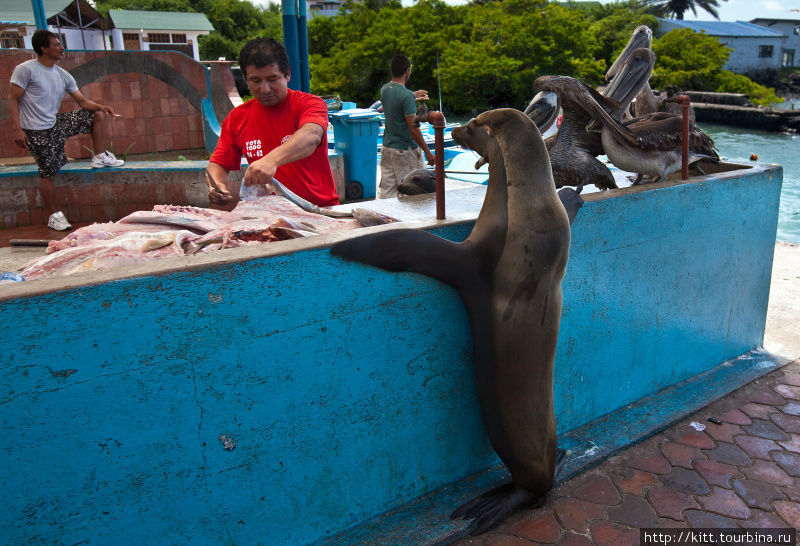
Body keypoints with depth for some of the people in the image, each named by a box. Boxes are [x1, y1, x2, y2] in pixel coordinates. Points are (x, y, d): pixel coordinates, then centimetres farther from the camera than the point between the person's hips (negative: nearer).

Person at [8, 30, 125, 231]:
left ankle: (101, 157, 16)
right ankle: (53, 216, 7)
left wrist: (101, 107, -15)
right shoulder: (26, 69, -11)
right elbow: (13, 99, -11)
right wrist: (17, 129, -19)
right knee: (47, 172, -5)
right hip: (37, 131, -7)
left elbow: (82, 101, 6)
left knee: (97, 116, 5)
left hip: (56, 124, 7)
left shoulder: (63, 75, 7)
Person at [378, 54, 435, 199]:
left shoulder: (384, 89, 4)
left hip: (387, 148, 7)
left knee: (387, 192, 9)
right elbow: (413, 127, -20)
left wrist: (414, 95, 41)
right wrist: (428, 152, -14)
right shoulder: (406, 95, -19)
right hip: (406, 151, -7)